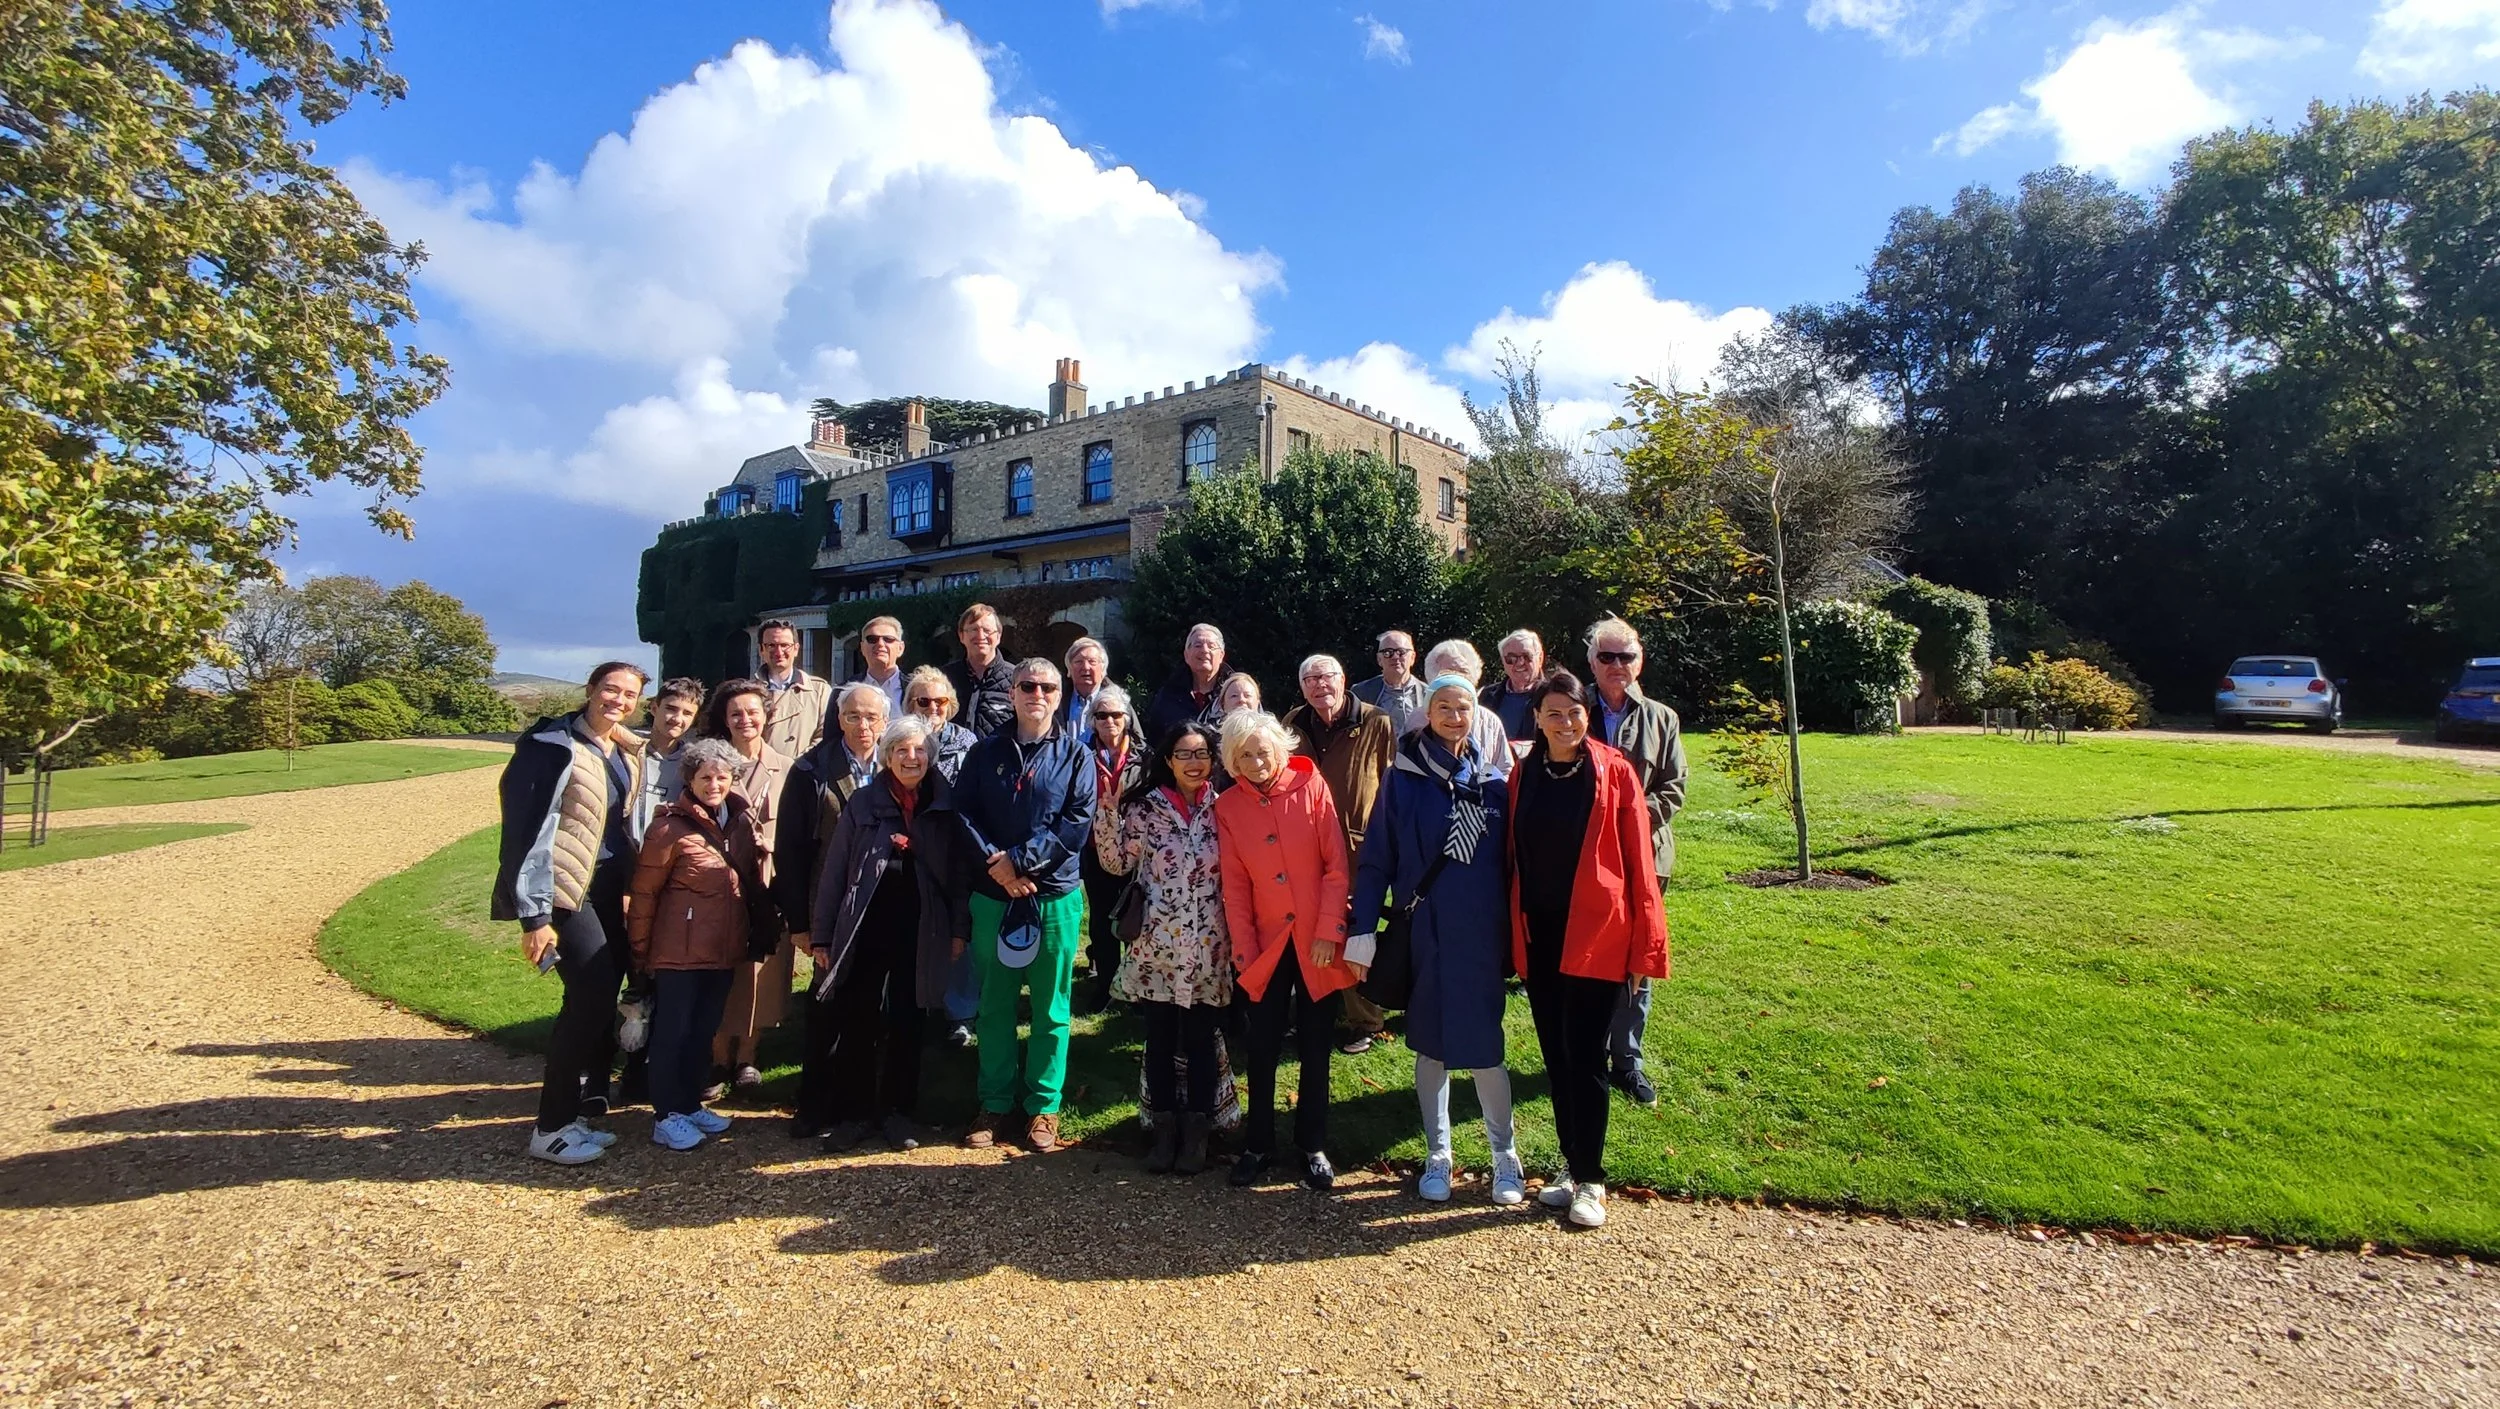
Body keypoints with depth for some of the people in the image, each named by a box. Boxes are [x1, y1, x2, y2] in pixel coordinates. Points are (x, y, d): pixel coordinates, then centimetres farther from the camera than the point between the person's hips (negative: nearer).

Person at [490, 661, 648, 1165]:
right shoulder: (554, 746, -13)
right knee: (593, 994, -13)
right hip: (565, 892, -7)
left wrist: (629, 889, 14)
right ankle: (552, 1128, -1)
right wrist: (534, 916, -18)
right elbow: (528, 831, -15)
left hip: (607, 891, 8)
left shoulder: (624, 752, 11)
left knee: (598, 995, 9)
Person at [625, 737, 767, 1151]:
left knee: (705, 1030, 16)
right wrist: (640, 952, -7)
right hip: (678, 947, -6)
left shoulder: (742, 821, 5)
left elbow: (752, 879, 14)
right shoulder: (671, 826, -13)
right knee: (672, 1030, 3)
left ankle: (690, 1104, 29)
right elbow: (644, 892, -10)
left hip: (723, 946, 6)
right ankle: (666, 1116, 14)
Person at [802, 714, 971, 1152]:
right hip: (865, 927, 0)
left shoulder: (946, 807, 3)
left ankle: (899, 1112, 22)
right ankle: (853, 1112, 18)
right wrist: (821, 935, 0)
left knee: (906, 1022, 9)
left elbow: (960, 871, 4)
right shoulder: (862, 804, 2)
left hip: (920, 931, 0)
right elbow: (833, 871, 2)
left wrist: (959, 928, -2)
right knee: (858, 1021, 3)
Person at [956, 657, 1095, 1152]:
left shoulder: (1075, 755, 2)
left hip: (1055, 897, -2)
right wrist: (994, 863, -15)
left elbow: (1078, 824, -8)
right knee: (994, 1004, 10)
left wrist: (1019, 859, -15)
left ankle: (1043, 1107, 20)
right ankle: (996, 1105, 23)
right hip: (992, 895, 2)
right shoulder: (985, 752, 8)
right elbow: (964, 813, 0)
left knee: (1050, 1008, 7)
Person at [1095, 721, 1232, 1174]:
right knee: (1160, 1042, 10)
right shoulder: (1144, 807, -1)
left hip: (1208, 948, 1)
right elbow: (1117, 863, -4)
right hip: (1157, 946, 0)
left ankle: (1196, 1133, 25)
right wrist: (1109, 808, -12)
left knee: (1200, 1042, 11)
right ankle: (1164, 1131, 26)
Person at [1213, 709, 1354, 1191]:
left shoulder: (1311, 786, -6)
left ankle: (1313, 1146, 25)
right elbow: (1235, 887, 0)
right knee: (1263, 1048, 7)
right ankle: (1257, 1145, 25)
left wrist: (1329, 933, -12)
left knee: (1315, 1048, 9)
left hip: (1318, 944, -1)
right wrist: (1244, 950, -5)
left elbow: (1337, 866, -7)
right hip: (1266, 944, 1)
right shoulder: (1228, 807, -1)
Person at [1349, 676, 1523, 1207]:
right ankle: (1437, 1156, 27)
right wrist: (1363, 929, -7)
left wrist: (1512, 927, 5)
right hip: (1423, 933, -1)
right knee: (1431, 1045, 10)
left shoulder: (1492, 780, 4)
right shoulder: (1403, 778, -2)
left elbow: (1508, 859, 7)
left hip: (1481, 933, 1)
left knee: (1484, 1044, 2)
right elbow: (1376, 859, -2)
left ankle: (1505, 1154, 24)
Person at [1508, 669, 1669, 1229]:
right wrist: (1511, 932, 5)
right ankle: (1571, 1164, 28)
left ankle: (1589, 1179, 17)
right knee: (1556, 1055, 12)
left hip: (1596, 934, -4)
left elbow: (1638, 859, -6)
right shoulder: (1523, 774, 4)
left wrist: (1644, 942, -7)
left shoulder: (1613, 771, -6)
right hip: (1538, 934, 4)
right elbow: (1512, 855, 7)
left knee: (1585, 1057, 1)